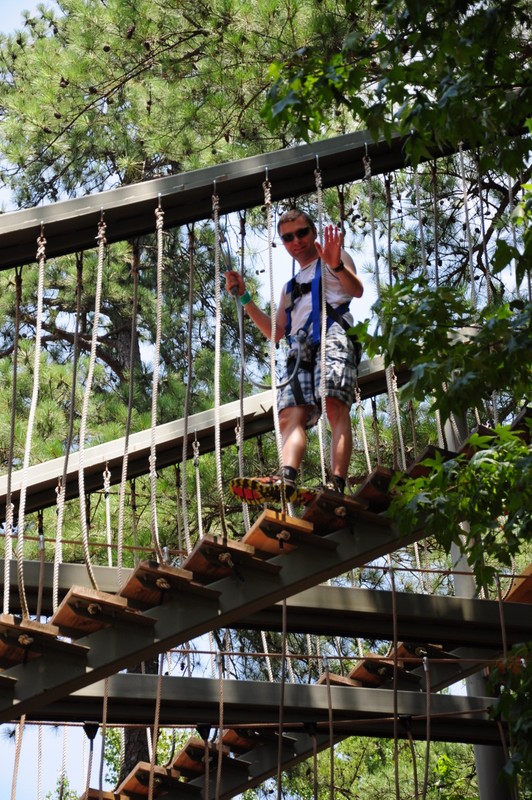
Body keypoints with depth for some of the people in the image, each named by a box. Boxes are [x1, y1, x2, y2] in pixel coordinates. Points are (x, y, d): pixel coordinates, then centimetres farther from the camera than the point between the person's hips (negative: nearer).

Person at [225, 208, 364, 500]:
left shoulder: (334, 258, 21)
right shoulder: (290, 287, 38)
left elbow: (357, 290, 0)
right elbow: (276, 332, 30)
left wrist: (337, 266, -22)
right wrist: (244, 298, 23)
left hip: (332, 335, -6)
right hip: (299, 347, 6)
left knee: (334, 405, -27)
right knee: (291, 414, -19)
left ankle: (338, 485, -39)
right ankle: (287, 479, -40)